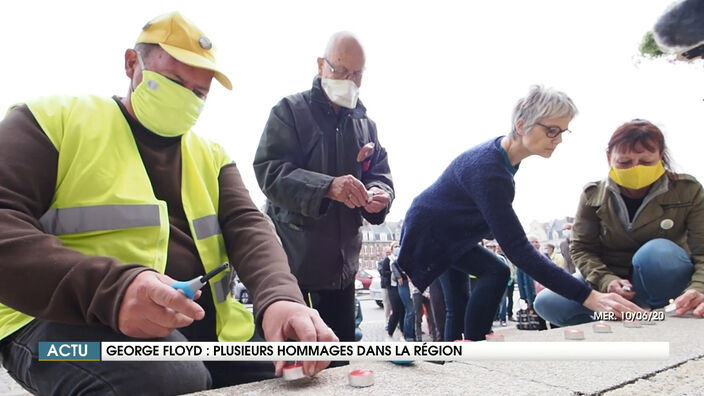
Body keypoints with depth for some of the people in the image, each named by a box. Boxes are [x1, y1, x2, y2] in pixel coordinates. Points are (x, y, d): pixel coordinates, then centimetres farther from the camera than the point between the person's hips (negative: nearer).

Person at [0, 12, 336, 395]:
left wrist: (280, 298, -22)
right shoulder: (53, 120, 3)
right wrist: (108, 289, -27)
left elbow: (247, 226, 1)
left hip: (205, 321, 6)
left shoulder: (211, 156, 17)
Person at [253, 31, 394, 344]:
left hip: (342, 261, 5)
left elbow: (381, 175, 12)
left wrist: (378, 195, -14)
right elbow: (268, 169, -16)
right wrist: (327, 187, -31)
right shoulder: (290, 110, -3)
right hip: (291, 257, -5)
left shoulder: (366, 124, 15)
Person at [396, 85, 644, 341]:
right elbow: (517, 250, -39)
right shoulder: (489, 170, -36)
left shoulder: (501, 153, -6)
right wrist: (589, 297, -42)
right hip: (426, 236, -9)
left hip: (451, 235, 9)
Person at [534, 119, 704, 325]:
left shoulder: (687, 190, -12)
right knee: (547, 303, -19)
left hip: (667, 283, -2)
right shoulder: (593, 195, -9)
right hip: (612, 278, 2)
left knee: (657, 252, -37)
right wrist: (605, 281, -26)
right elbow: (581, 248, -7)